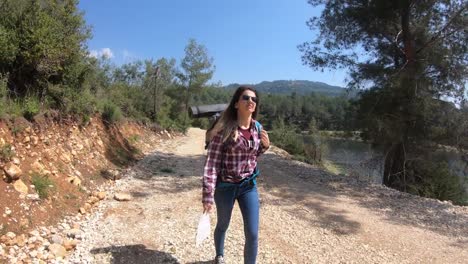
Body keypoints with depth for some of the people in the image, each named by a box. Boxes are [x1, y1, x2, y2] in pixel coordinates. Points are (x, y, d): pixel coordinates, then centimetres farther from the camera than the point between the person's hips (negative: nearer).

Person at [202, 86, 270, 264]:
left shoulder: (257, 128, -1)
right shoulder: (225, 128, -17)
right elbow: (212, 161, -18)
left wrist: (265, 145, -5)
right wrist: (208, 194, -21)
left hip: (249, 186, 3)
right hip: (225, 186, -3)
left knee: (252, 234, -1)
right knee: (222, 225, 20)